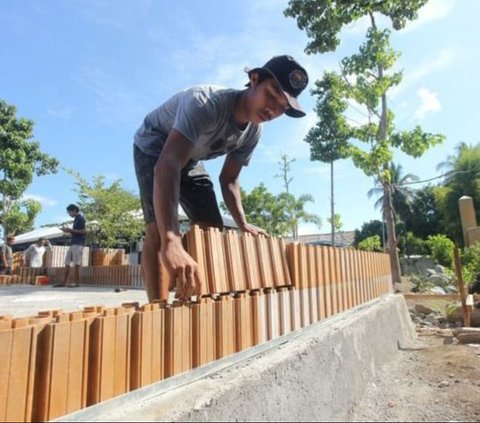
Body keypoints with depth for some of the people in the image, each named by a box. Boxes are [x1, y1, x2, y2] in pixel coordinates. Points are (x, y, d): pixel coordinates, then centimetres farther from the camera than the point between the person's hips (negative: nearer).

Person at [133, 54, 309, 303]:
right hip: (153, 148, -6)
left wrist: (243, 224, -22)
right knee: (160, 227, -27)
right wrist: (171, 241, -66)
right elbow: (168, 165, -53)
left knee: (213, 229, 0)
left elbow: (229, 179, -5)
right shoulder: (206, 103, -39)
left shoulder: (253, 132, -14)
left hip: (190, 159, 7)